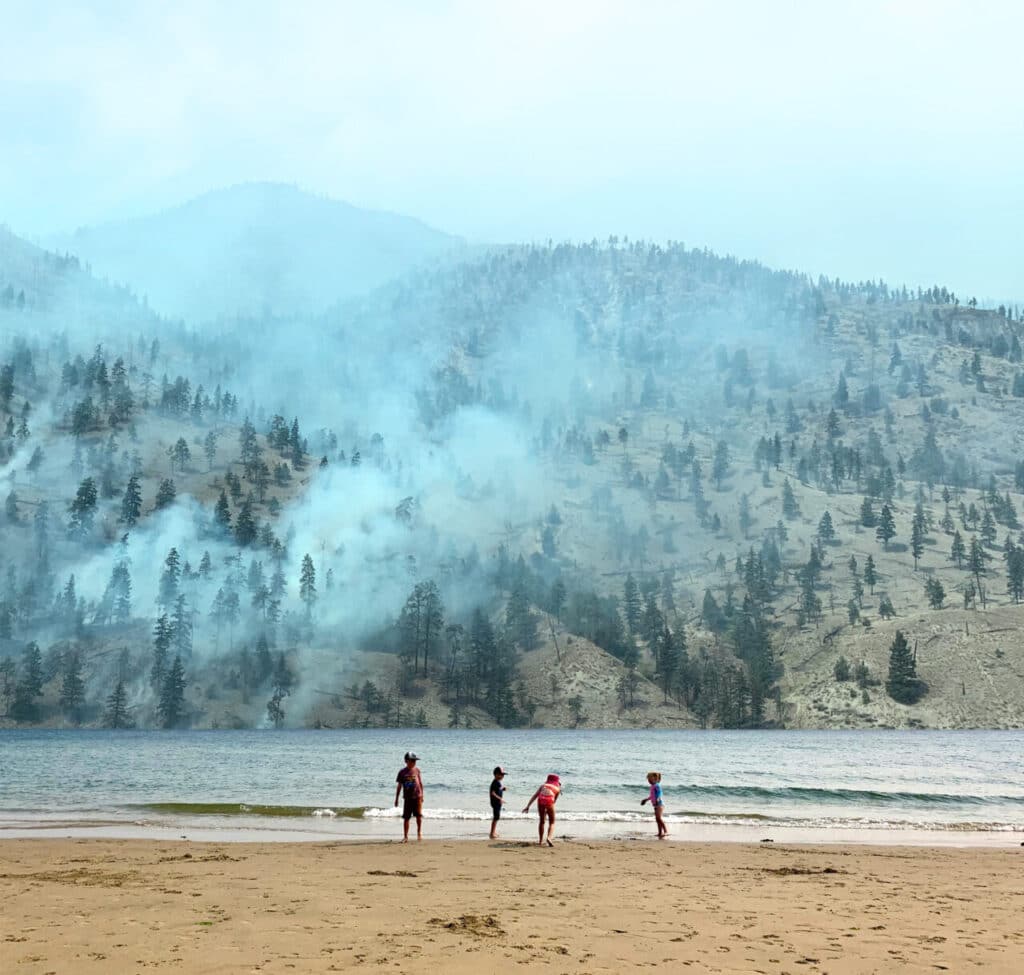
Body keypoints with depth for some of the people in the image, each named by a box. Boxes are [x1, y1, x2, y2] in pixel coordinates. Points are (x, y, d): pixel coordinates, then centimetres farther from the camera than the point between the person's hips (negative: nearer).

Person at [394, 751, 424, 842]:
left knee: (419, 815, -6)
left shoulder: (416, 770, 4)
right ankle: (405, 836, 8)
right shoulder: (402, 772, 2)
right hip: (407, 797, 0)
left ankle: (419, 833, 13)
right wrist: (396, 799, 8)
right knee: (406, 817, 2)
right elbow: (399, 786, 8)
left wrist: (422, 795, 11)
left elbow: (421, 783, 11)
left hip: (417, 796, 0)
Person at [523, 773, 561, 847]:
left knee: (542, 821, 22)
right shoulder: (558, 788, 26)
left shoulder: (544, 785, 30)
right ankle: (549, 837, -13)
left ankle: (540, 841, 23)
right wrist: (547, 811, 32)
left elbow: (534, 796, 18)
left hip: (541, 800, 2)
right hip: (549, 801, -2)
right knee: (552, 822, 12)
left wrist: (528, 806, 12)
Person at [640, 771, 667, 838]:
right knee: (657, 819, 8)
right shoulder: (653, 786, 18)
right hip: (656, 805, 10)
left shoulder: (656, 785, -11)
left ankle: (666, 831, -23)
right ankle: (660, 833, 12)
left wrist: (657, 799, -41)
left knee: (659, 818, -19)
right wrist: (646, 799, 38)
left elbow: (659, 792, -26)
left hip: (659, 804, -10)